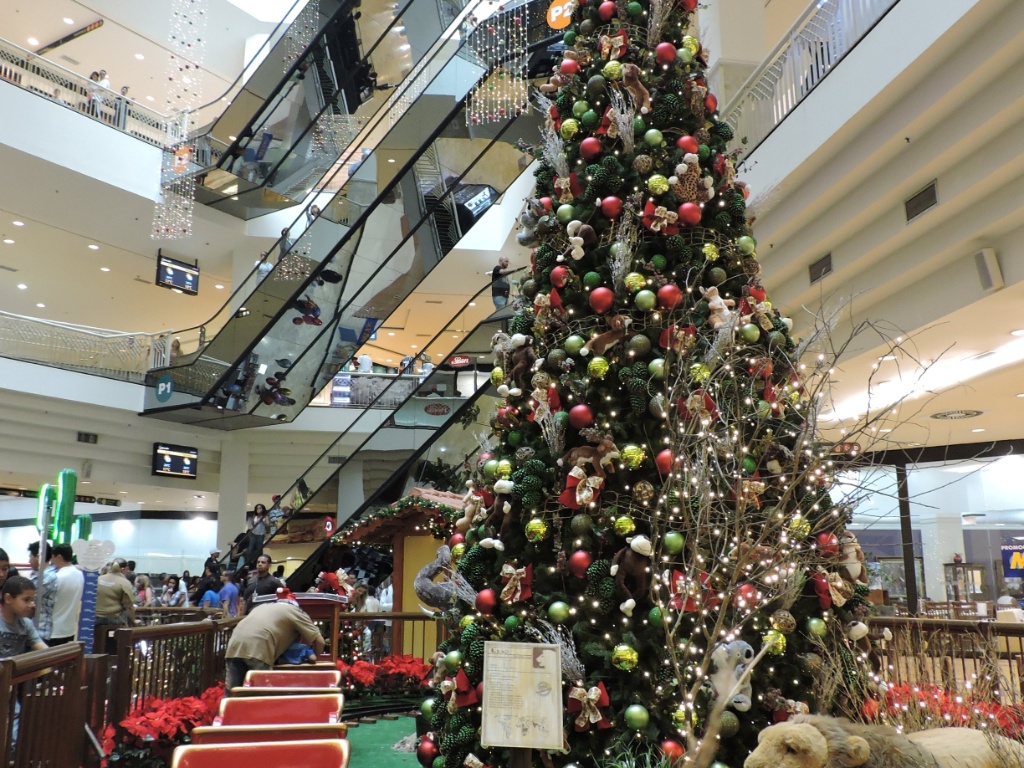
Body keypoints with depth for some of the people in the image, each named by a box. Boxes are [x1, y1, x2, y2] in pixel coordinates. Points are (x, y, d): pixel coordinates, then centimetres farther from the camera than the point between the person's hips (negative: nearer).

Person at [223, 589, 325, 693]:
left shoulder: (264, 606, 37)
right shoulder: (296, 611, 21)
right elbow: (319, 641, 17)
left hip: (234, 645, 6)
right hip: (258, 649, -6)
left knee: (231, 694, 8)